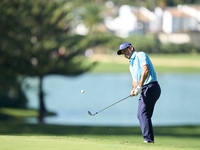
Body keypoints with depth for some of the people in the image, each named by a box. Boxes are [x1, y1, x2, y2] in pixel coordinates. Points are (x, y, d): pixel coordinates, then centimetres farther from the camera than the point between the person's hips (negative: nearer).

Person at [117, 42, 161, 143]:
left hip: (151, 87, -10)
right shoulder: (131, 65, 26)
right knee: (141, 115, 9)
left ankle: (148, 139, -21)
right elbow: (135, 80, 15)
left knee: (143, 114, -16)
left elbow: (146, 70, -17)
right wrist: (134, 89, -8)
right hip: (145, 90, 10)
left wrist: (139, 87, -20)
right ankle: (148, 139, 8)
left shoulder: (140, 55, -2)